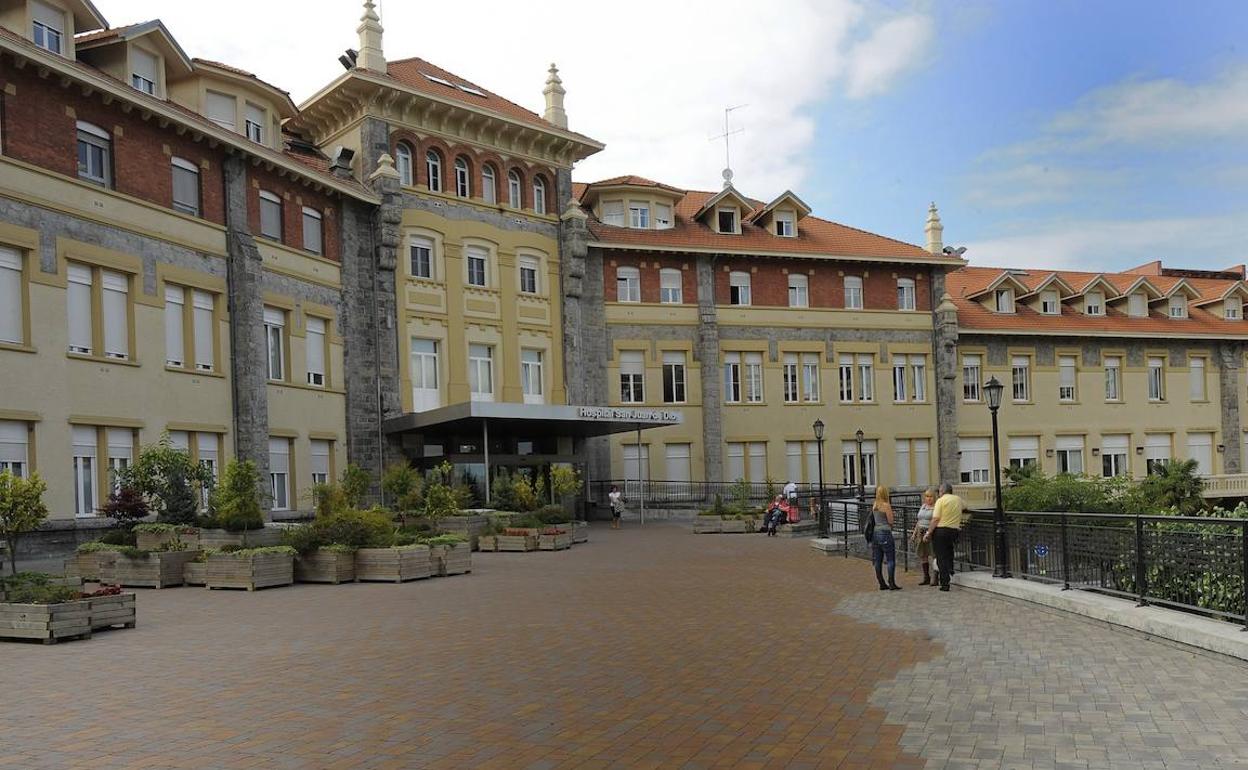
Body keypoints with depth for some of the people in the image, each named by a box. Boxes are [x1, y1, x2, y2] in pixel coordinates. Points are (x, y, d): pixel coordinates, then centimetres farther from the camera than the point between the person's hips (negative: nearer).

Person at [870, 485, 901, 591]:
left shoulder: (874, 506, 9)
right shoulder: (886, 505, -11)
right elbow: (890, 521, -8)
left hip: (875, 533, 7)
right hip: (885, 533, -7)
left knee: (877, 560, 8)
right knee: (891, 559, -2)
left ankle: (882, 584, 13)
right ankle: (892, 584, -6)